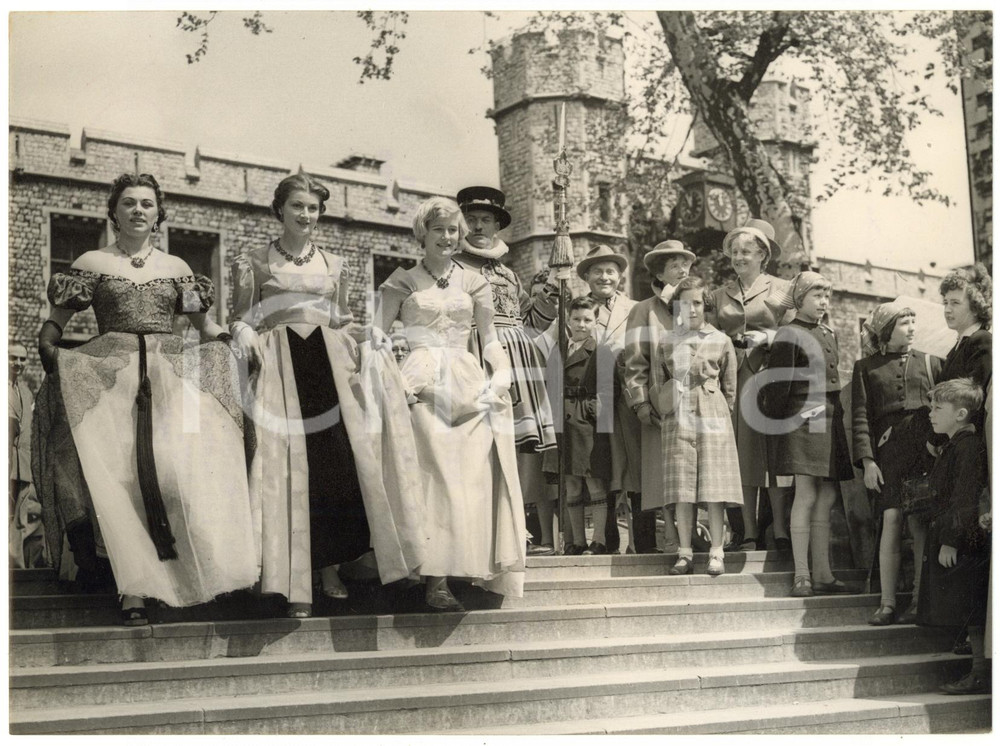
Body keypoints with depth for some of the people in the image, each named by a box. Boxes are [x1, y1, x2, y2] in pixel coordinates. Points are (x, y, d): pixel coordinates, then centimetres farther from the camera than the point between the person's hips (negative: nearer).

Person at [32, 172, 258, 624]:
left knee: (175, 466, -15)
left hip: (171, 375, 2)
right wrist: (49, 352, -11)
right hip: (108, 376, -1)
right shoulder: (91, 263, 12)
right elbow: (54, 324, 9)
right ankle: (132, 590, -7)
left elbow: (206, 326, 20)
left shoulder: (176, 268, 17)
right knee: (118, 476, -11)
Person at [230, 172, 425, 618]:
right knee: (289, 468, -9)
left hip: (330, 364, 3)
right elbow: (240, 321, 7)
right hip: (279, 367, -3)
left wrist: (361, 339, 0)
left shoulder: (334, 265, 18)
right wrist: (247, 341, -14)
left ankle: (330, 568, 2)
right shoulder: (253, 261, 9)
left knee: (341, 461, -9)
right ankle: (296, 585, -7)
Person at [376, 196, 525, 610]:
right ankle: (437, 579, -16)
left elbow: (490, 339, 15)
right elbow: (377, 334, 3)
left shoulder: (473, 282, 17)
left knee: (473, 476, -9)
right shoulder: (402, 281, 10)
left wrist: (501, 375, -4)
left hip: (468, 385, 3)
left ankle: (469, 566, -2)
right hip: (422, 384, -3)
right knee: (438, 474, -15)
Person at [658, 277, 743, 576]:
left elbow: (730, 387, 11)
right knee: (682, 489, -1)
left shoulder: (721, 341, 6)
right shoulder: (667, 341, 9)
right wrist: (664, 406, 9)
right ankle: (685, 554, 4)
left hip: (712, 416, -1)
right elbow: (659, 382, 18)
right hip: (677, 417, 1)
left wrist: (721, 414, 10)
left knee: (713, 486, -5)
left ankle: (716, 554, 0)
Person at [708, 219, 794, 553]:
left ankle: (780, 530, -4)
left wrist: (767, 338, -12)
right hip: (733, 379, 3)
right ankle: (747, 533, 1)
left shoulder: (781, 290, 9)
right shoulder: (720, 296, 18)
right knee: (741, 451, -2)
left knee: (772, 450, -6)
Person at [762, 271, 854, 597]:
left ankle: (822, 574, 12)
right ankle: (801, 576, -6)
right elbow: (777, 384, -9)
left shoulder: (829, 335, 18)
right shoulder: (789, 335, -6)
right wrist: (775, 423, -12)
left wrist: (837, 416, 19)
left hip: (830, 421, 8)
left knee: (826, 498, 7)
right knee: (806, 496, -9)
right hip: (803, 420, -8)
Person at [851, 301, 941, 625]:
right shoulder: (866, 368, 11)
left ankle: (921, 598, 4)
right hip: (888, 453, -1)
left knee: (920, 522, -5)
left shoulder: (931, 363, 15)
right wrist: (866, 460, -5)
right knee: (891, 520, -9)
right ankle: (887, 603, -5)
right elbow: (860, 417, 5)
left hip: (926, 450, 1)